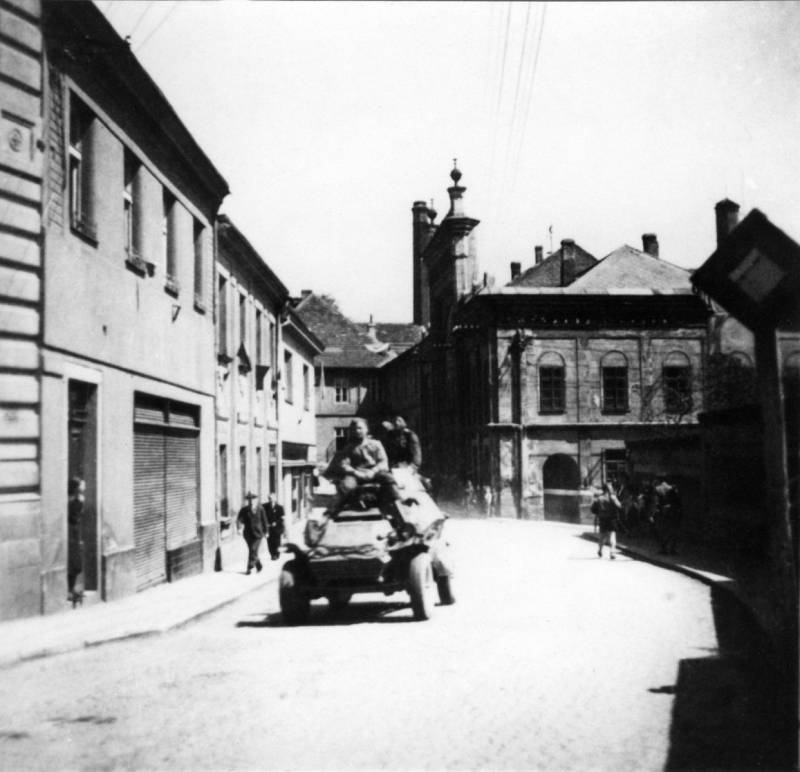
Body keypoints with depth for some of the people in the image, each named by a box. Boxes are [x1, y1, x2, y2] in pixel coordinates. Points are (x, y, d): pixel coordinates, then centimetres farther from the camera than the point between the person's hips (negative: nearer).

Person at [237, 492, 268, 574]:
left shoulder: (260, 509, 0)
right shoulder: (244, 510, 0)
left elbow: (264, 521, 6)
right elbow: (239, 519, -9)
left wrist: (265, 532, 8)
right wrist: (239, 528, -26)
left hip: (258, 533, -2)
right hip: (248, 533, 2)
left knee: (253, 550, -12)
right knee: (252, 550, 8)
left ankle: (250, 568, -10)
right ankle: (259, 566, 26)